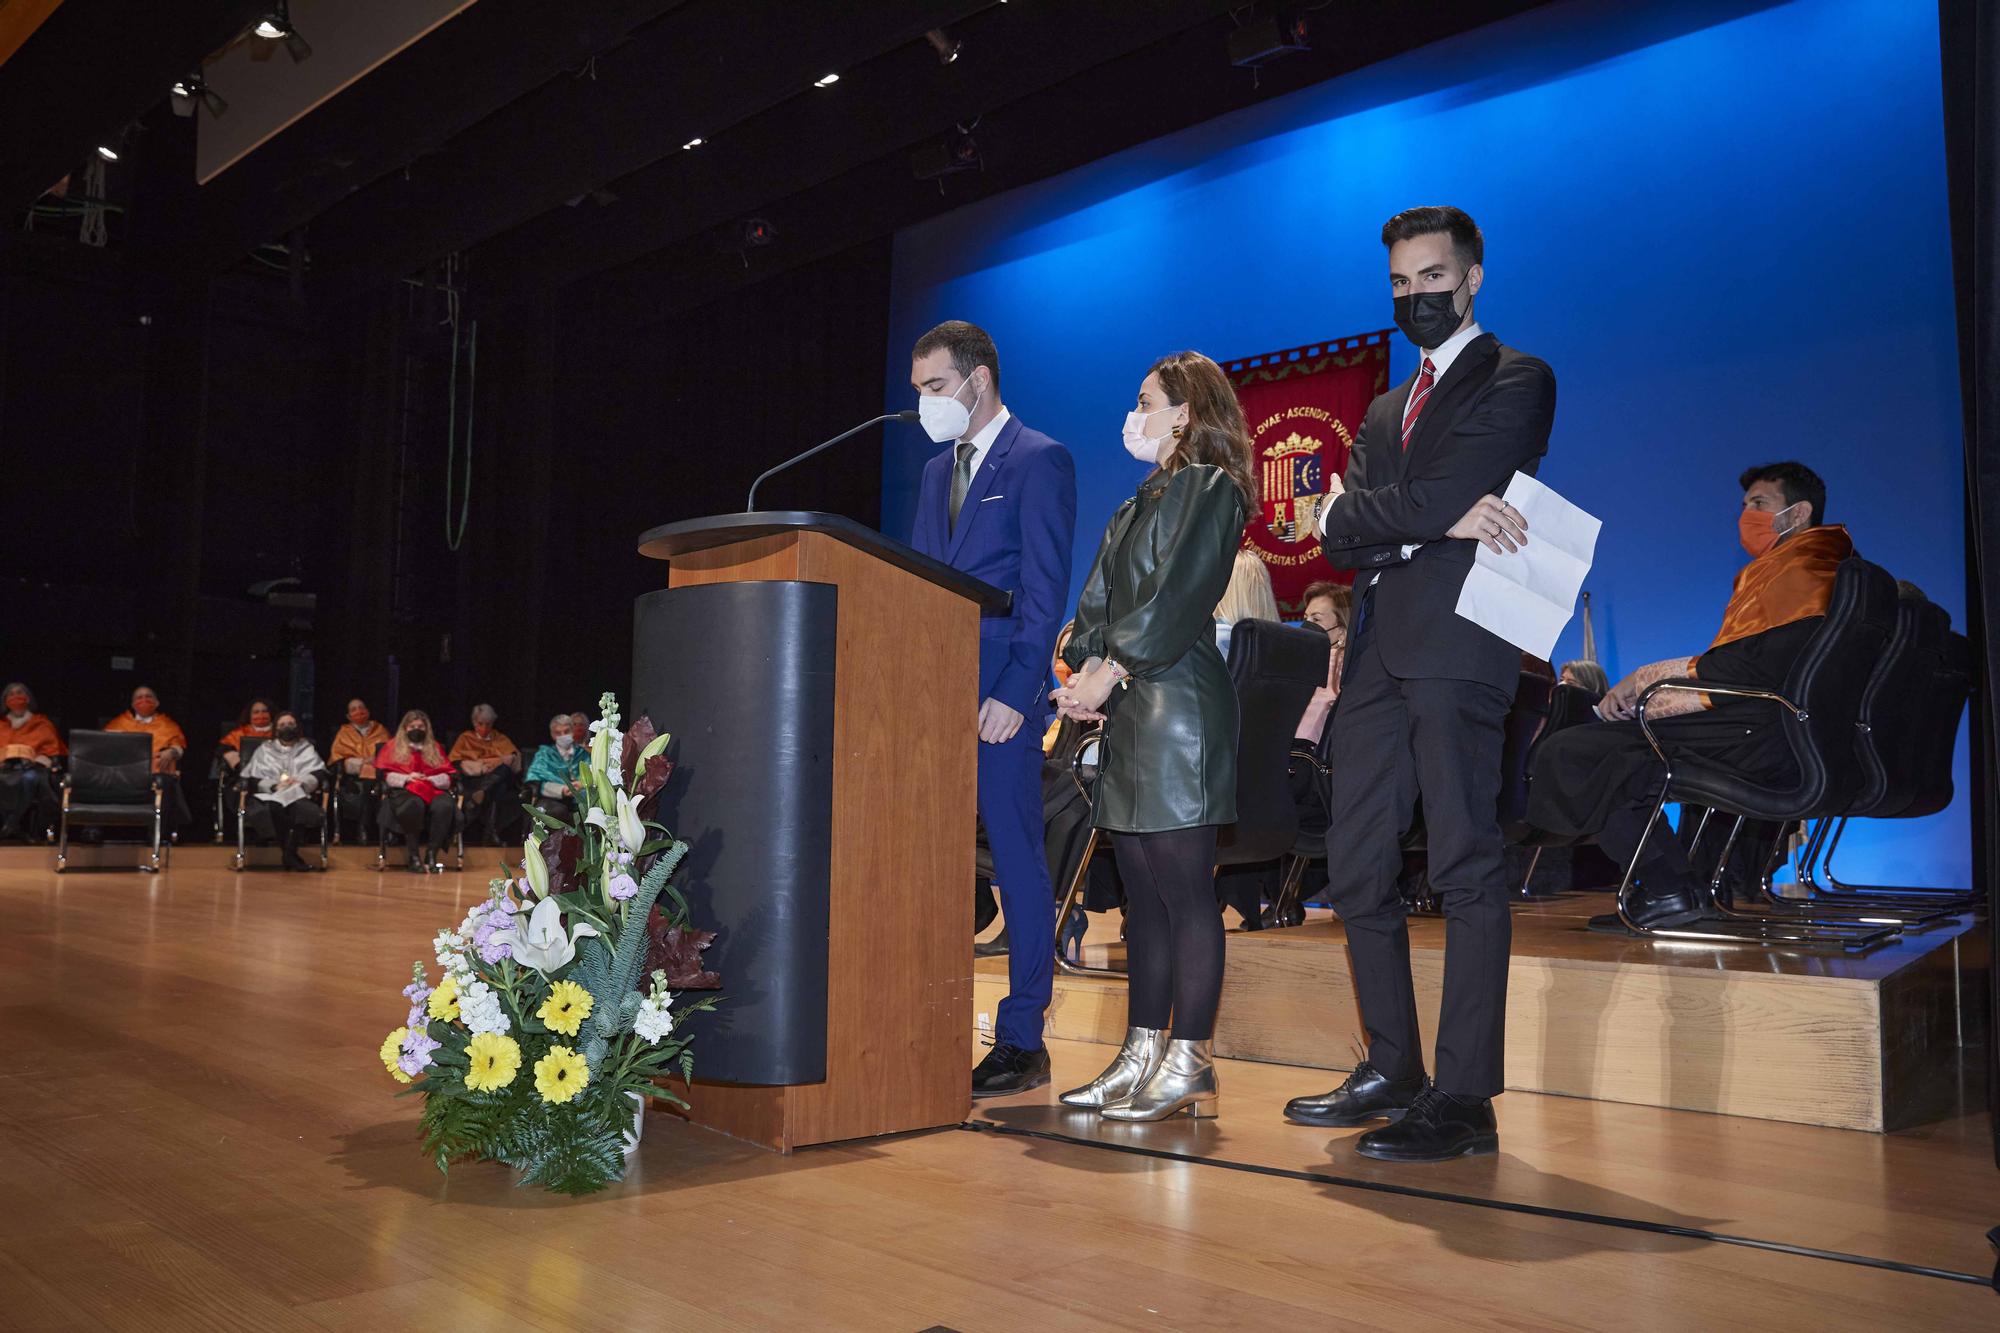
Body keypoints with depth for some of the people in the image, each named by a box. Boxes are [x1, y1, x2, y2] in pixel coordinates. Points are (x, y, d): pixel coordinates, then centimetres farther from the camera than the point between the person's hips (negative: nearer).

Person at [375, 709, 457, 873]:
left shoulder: (436, 748, 25)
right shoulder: (393, 747, 21)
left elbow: (446, 778, 14)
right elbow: (388, 776, 7)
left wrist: (430, 779, -6)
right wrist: (407, 778, -10)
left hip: (433, 789, 2)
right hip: (404, 790, -2)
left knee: (444, 806, -36)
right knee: (414, 804, -41)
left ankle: (430, 856, -35)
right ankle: (414, 857, -35)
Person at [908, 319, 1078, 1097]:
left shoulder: (1039, 461, -2)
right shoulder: (937, 470, 21)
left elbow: (1045, 590, -10)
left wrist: (1012, 694, -17)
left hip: (999, 698, -7)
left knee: (1018, 864, -1)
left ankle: (1022, 1041, 6)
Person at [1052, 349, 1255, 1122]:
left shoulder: (1209, 488, -3)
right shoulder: (1142, 501, 24)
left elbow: (1178, 598, -14)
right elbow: (1099, 601, 18)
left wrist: (1110, 672, -13)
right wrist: (1084, 671, 2)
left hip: (1179, 709, -9)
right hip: (1128, 712, 9)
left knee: (1184, 891, -7)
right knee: (1142, 893, 10)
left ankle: (1190, 1063, -1)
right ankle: (1142, 1055, 16)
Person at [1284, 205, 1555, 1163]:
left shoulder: (1516, 381, 5)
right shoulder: (1383, 411, 25)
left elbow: (1454, 492, -12)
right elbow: (1339, 533, 9)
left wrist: (1373, 514, 1)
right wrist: (1436, 518, -6)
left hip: (1457, 644, -7)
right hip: (1378, 652, 8)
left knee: (1466, 867, -7)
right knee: (1357, 870, 8)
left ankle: (1464, 1100, -3)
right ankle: (1391, 1070, 20)